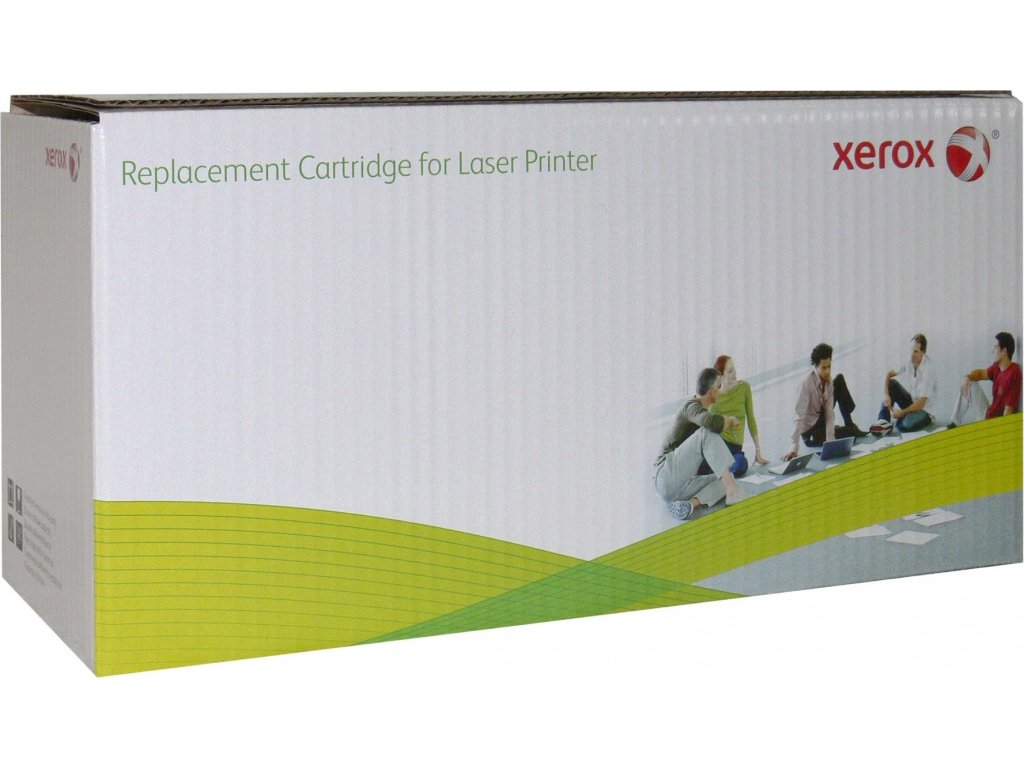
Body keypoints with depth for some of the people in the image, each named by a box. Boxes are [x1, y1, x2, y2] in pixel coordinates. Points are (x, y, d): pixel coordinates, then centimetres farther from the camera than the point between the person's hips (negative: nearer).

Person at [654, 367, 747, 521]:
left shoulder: (699, 409, 23)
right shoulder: (691, 407, -6)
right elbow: (712, 422, -31)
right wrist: (731, 420, -11)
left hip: (679, 486, 10)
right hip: (667, 474, -10)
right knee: (707, 432, -23)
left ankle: (692, 504, -27)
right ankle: (733, 492, -34)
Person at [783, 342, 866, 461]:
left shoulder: (828, 381, -13)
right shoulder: (807, 384, -31)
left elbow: (829, 412, -17)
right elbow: (800, 416, -37)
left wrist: (830, 440, -29)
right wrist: (794, 447, -44)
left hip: (821, 418, 6)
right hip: (810, 432, -6)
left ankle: (850, 424, -1)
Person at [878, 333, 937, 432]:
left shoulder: (928, 370, -26)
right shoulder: (909, 363, -8)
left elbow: (920, 404, -25)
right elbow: (889, 374, 1)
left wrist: (902, 412, -17)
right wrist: (886, 395, -15)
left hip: (923, 409, -7)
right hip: (911, 401, 7)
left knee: (905, 426, -35)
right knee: (891, 384, -12)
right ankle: (883, 421, -12)